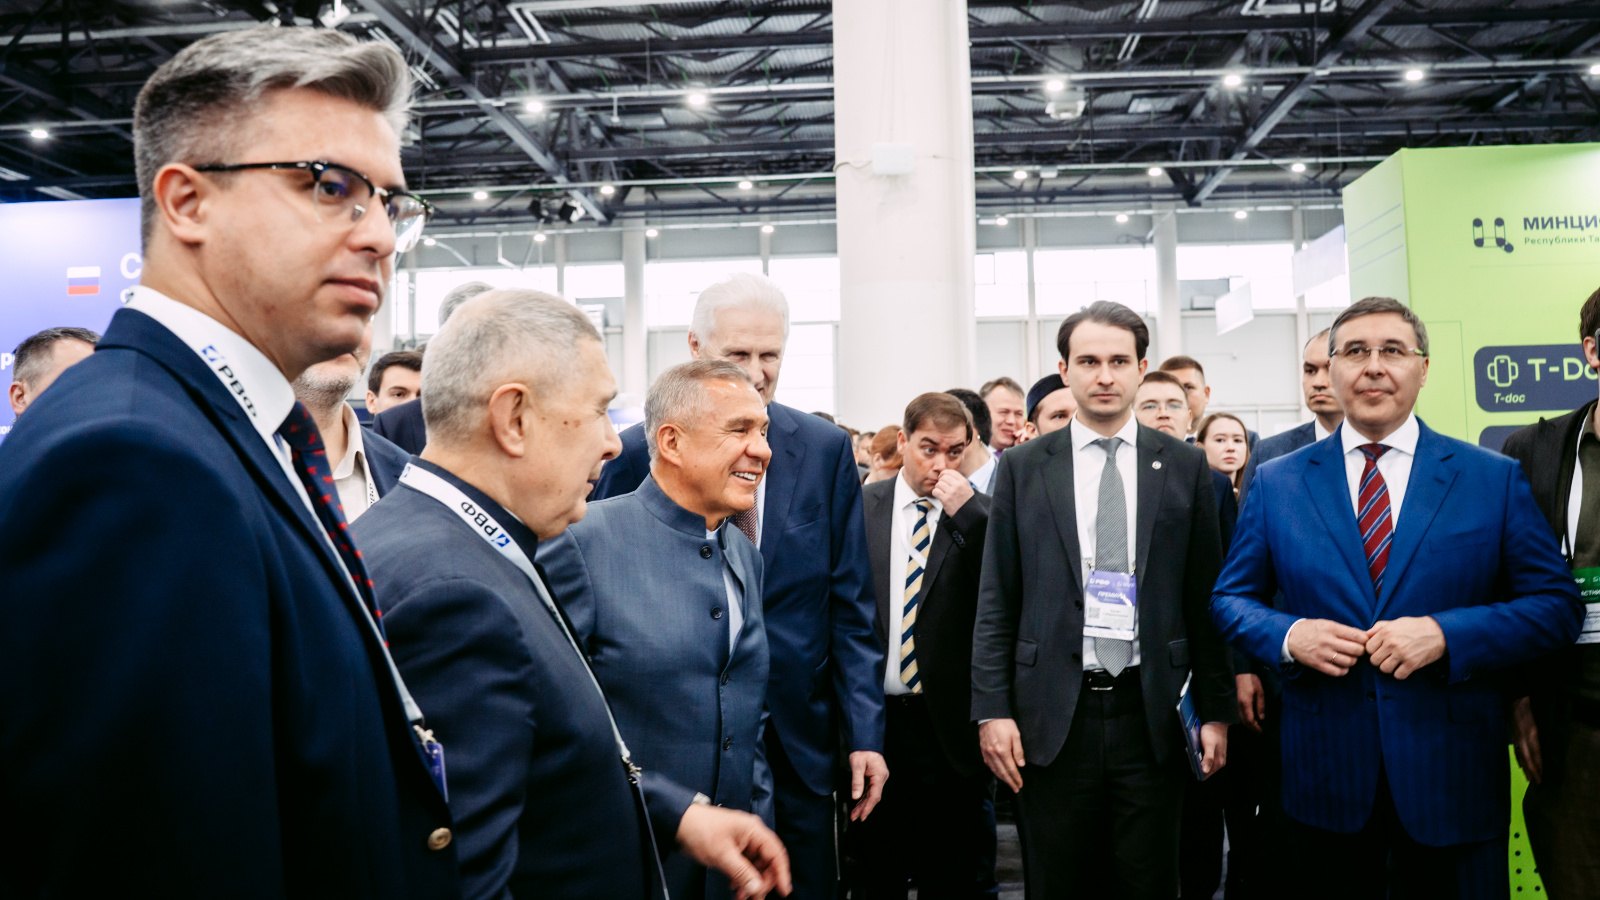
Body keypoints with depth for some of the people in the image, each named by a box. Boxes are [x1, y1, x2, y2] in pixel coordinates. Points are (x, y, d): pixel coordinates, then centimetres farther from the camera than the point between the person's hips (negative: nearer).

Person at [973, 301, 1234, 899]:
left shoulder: (1185, 467, 5)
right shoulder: (1022, 468, 3)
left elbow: (1204, 597, 6)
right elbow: (996, 600, 2)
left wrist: (1216, 712, 4)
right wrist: (992, 709, -4)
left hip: (1151, 716, 1)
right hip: (1051, 720, 0)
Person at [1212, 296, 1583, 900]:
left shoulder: (1495, 479, 1)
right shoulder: (1277, 483, 3)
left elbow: (1557, 604, -2)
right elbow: (1230, 599, 7)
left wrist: (1445, 633, -17)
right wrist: (1288, 636, -14)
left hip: (1453, 777, 0)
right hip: (1326, 775, 1)